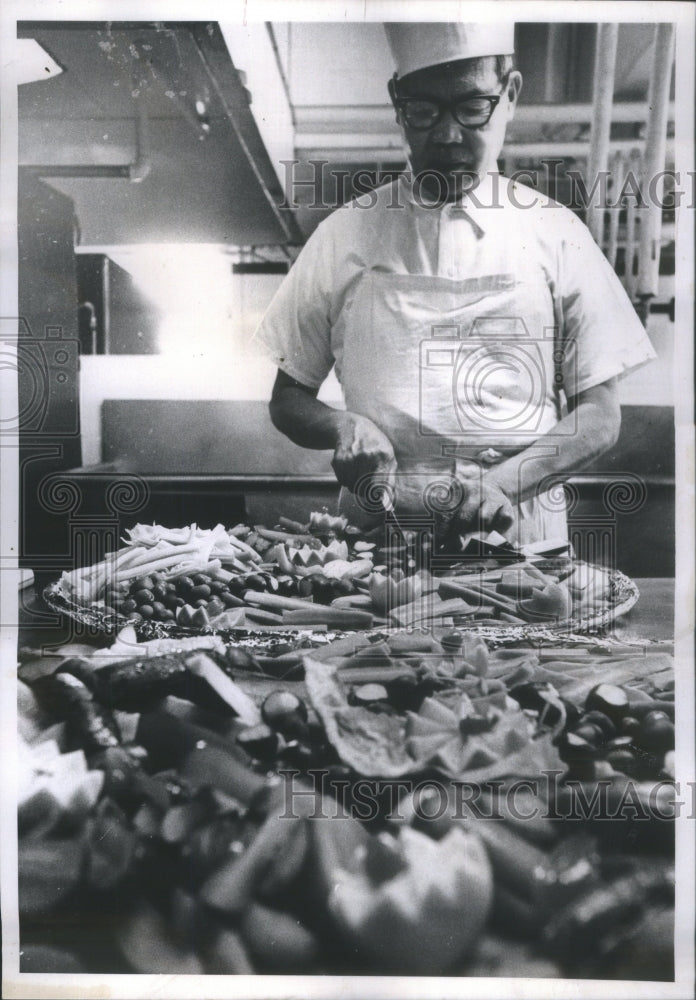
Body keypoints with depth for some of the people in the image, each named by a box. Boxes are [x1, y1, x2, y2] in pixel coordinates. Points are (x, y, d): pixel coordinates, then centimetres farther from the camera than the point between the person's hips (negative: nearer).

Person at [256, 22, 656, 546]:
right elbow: (288, 399, 12)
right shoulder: (345, 233, 8)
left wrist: (502, 482, -11)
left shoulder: (556, 234, 6)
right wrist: (341, 426, -9)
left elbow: (600, 414, 5)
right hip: (374, 532, 1)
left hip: (519, 532, 0)